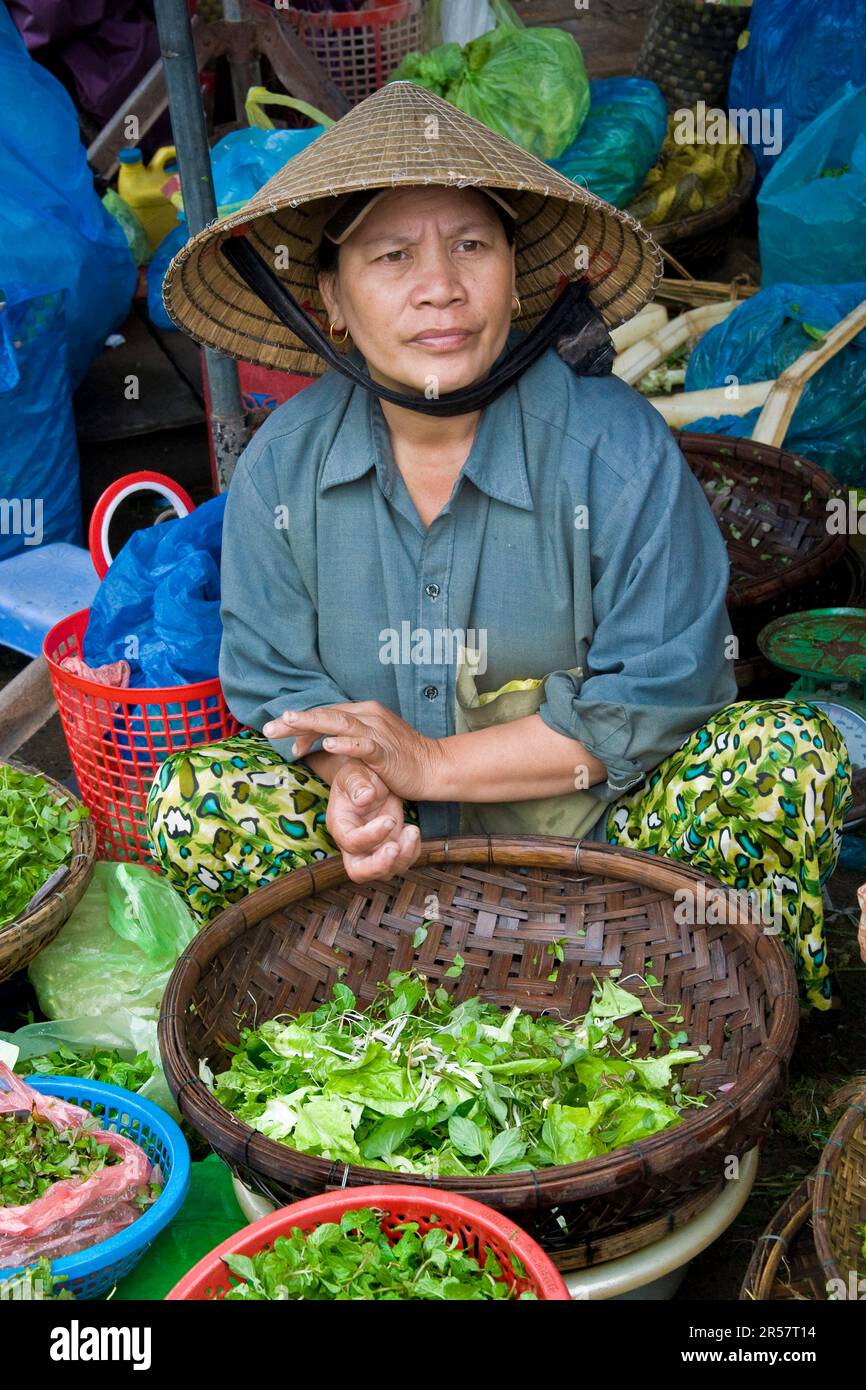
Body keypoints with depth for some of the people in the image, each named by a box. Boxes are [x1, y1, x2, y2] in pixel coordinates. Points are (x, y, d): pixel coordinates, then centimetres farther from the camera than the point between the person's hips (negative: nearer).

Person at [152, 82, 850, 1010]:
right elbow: (272, 679, 0)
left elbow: (661, 695, -16)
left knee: (789, 758, -26)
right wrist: (351, 779, -24)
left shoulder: (615, 444, -15)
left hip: (597, 824, -2)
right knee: (191, 802, -20)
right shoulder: (283, 463, -5)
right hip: (397, 858, 2)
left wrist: (433, 762, -18)